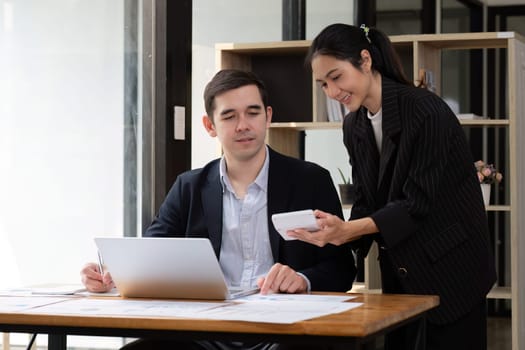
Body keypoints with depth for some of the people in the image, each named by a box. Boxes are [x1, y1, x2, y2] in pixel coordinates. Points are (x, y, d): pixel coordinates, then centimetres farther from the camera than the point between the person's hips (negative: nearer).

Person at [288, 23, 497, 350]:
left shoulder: (426, 111, -19)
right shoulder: (354, 127, 4)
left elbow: (417, 203, -21)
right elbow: (367, 203, 5)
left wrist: (348, 230, -30)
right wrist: (337, 232, -15)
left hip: (452, 267, -6)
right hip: (400, 273, 7)